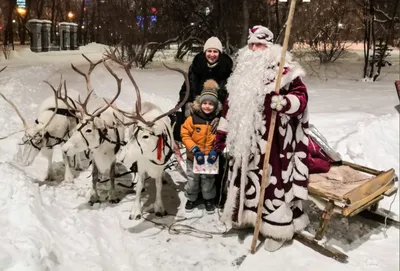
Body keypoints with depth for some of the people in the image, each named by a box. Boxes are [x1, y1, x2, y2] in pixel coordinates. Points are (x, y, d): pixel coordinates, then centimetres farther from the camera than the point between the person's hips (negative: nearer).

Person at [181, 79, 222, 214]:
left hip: (210, 157, 1)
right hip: (193, 157, 0)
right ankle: (191, 199, 36)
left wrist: (215, 151, -16)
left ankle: (209, 199, 38)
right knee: (192, 179, 15)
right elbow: (185, 135, -11)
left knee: (208, 180, 17)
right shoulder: (192, 119, -14)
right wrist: (194, 149, -19)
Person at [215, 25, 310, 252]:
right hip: (246, 139, 7)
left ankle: (278, 228, 10)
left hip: (274, 141, -7)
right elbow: (232, 104, 18)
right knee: (247, 176, 16)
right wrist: (222, 131, 17)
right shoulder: (243, 73, 15)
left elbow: (301, 94, -12)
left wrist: (285, 102, -34)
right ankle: (246, 214, 35)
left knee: (273, 180, -3)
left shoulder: (284, 70, -6)